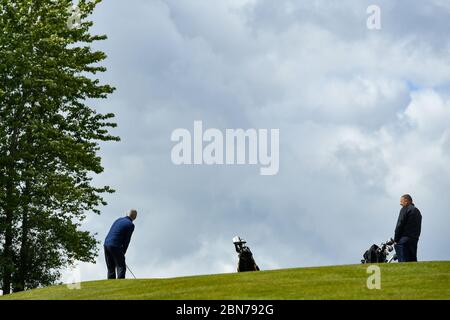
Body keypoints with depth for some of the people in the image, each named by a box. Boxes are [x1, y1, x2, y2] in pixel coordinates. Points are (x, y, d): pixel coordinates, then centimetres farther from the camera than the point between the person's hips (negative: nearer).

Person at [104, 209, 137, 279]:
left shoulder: (119, 220, 17)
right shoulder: (131, 225, -3)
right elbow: (127, 240, -3)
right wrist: (123, 252, 10)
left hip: (106, 244, 7)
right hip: (115, 246, -7)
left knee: (111, 268, 11)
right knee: (121, 267, -4)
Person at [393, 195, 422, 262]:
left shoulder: (405, 209, -3)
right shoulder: (417, 211, 23)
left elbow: (400, 224, -10)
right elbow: (419, 229, 18)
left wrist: (396, 240, -7)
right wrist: (415, 237, 12)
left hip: (404, 239, -8)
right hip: (414, 240, 8)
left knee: (403, 261, -12)